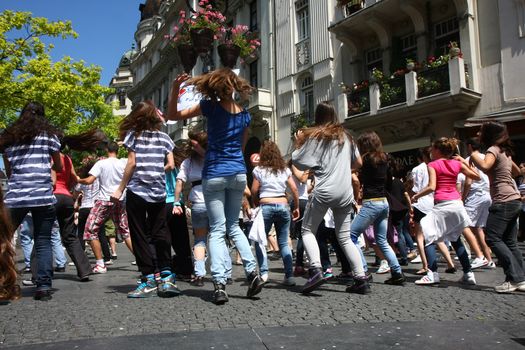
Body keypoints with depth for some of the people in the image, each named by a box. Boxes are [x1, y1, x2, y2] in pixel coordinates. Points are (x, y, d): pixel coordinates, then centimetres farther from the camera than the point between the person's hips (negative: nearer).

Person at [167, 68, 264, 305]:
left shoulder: (211, 107, -6)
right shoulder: (244, 115, 8)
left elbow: (172, 116, -4)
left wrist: (175, 90, -10)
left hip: (215, 174, -4)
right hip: (238, 172, 4)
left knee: (217, 230, 0)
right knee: (233, 225, 17)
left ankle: (220, 284, -7)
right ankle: (252, 271, 3)